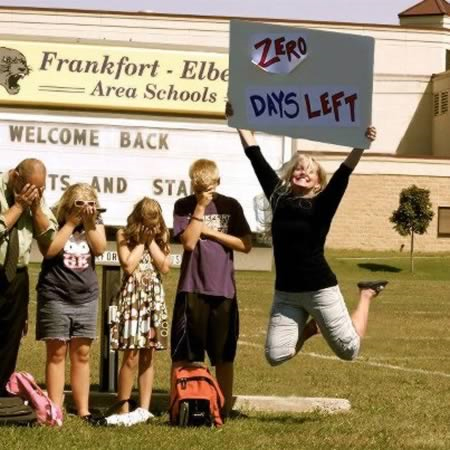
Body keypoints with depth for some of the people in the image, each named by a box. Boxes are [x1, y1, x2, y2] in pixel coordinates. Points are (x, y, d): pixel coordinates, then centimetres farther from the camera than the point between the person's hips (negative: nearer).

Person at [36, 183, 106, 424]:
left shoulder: (96, 221, 6)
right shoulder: (54, 220, -5)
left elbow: (100, 248, -7)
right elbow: (49, 250, -18)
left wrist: (89, 223, -16)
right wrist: (71, 222, -17)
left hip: (86, 297, 3)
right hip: (55, 297, -3)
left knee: (81, 354, 4)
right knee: (57, 353, -3)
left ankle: (83, 410, 6)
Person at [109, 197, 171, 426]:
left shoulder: (161, 238, 9)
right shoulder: (124, 235, -1)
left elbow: (165, 266, -3)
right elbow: (128, 266, -12)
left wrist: (152, 241, -5)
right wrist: (141, 241, -7)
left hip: (154, 298, 4)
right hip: (132, 297, -4)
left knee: (148, 356, 6)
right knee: (131, 357, -9)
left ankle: (144, 409, 11)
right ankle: (123, 409, -2)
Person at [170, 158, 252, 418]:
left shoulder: (230, 206, 5)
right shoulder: (184, 206, 1)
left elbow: (246, 245, 0)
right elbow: (189, 242, -13)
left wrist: (213, 232, -8)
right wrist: (200, 206, -12)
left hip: (223, 290, 1)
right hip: (192, 289, -1)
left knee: (224, 356, 7)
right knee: (182, 354, 0)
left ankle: (224, 409, 16)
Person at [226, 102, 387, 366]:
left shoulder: (321, 205, -6)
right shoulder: (278, 196, 5)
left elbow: (343, 175, -20)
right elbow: (257, 159, 7)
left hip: (319, 289, -4)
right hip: (285, 293, 4)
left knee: (349, 350, 3)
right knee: (276, 356, -1)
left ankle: (366, 295, 28)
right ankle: (309, 327, 28)